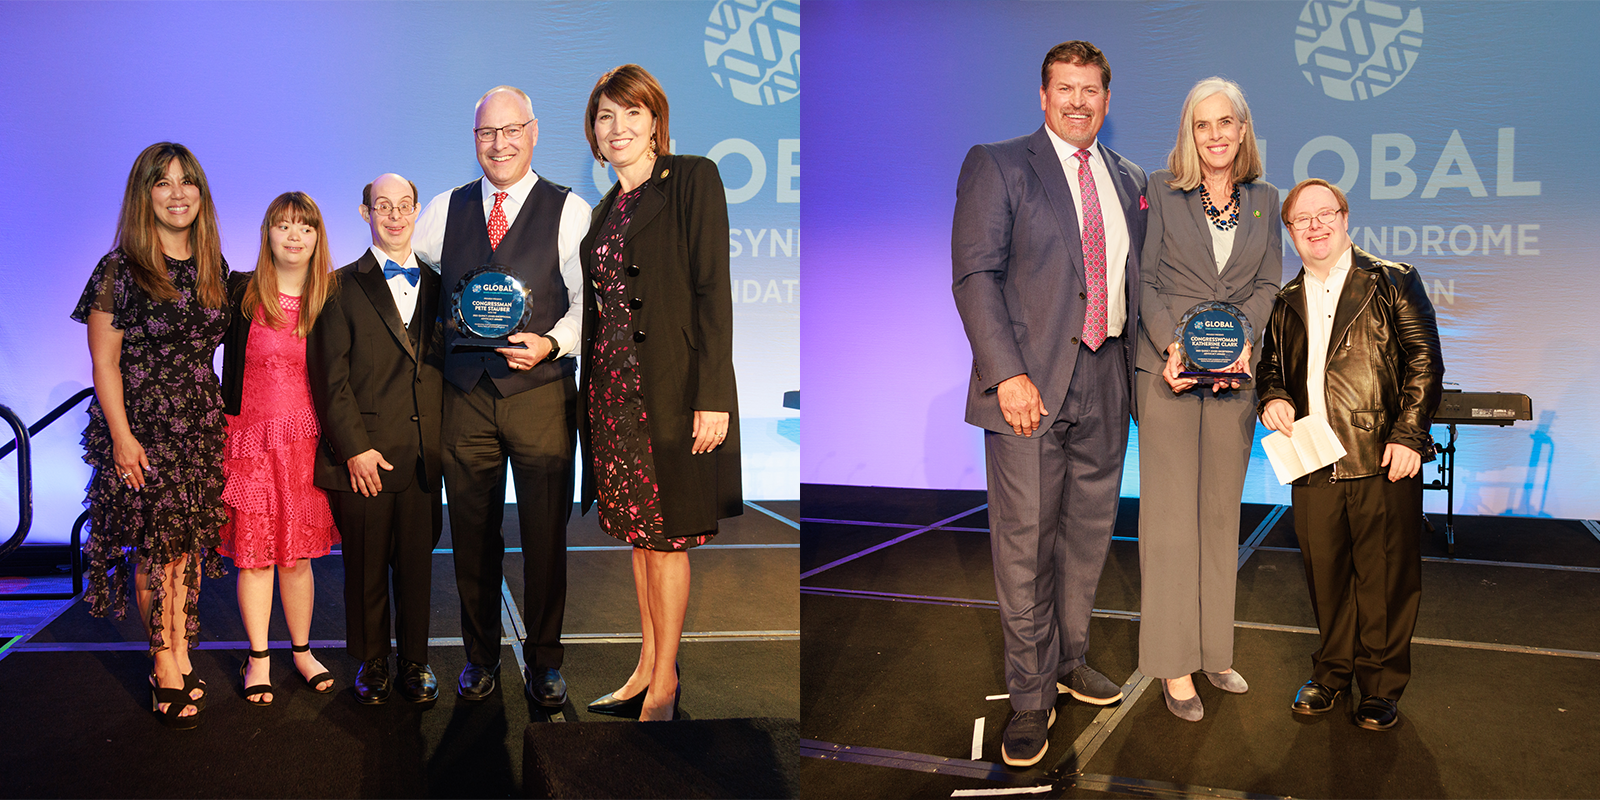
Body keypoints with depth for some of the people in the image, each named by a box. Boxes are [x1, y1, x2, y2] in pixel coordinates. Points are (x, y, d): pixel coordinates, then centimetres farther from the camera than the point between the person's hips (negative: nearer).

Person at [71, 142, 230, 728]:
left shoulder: (213, 268, 8)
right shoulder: (120, 269, -6)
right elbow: (105, 361, -6)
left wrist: (222, 418, 9)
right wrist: (122, 436, -11)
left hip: (202, 427, 4)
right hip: (142, 428, -4)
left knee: (189, 547, 7)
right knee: (155, 549, 0)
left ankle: (179, 662, 17)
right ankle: (167, 665, 13)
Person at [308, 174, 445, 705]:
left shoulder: (436, 285, 12)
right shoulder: (343, 287, 2)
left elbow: (445, 367, 12)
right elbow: (332, 377, -3)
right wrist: (354, 447, -10)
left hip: (423, 454, 3)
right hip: (364, 454, -2)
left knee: (417, 563, 9)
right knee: (366, 566, 7)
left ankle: (414, 662, 23)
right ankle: (371, 663, 22)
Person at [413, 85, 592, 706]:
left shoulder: (569, 211, 1)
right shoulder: (446, 211, 11)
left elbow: (590, 300, -2)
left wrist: (551, 343, -19)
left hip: (542, 391, -2)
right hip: (466, 394, 3)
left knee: (545, 534, 4)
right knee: (471, 534, 9)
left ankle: (544, 661, 20)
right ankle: (480, 655, 26)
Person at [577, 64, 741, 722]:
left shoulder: (692, 179, -5)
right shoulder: (605, 210, 16)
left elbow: (713, 289, -12)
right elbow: (598, 309, 17)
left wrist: (713, 396, -19)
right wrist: (589, 400, 13)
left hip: (671, 387, -7)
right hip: (613, 390, 7)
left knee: (667, 535, 0)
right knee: (638, 532, 13)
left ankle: (665, 681, 13)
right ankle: (648, 666, 24)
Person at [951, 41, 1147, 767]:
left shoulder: (1129, 180, 16)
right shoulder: (996, 166, 0)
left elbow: (1133, 280, 19)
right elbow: (976, 274, -9)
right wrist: (1007, 373, -19)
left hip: (1106, 380, 5)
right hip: (1030, 383, -5)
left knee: (1090, 531, 14)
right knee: (1025, 542, -2)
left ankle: (1071, 660, 32)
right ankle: (1031, 698, 10)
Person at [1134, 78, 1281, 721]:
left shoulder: (1264, 199, 10)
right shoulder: (1161, 190, 1)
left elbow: (1268, 283, 7)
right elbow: (1144, 278, -2)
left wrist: (1243, 342, -10)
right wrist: (1170, 348, -15)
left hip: (1235, 372, 4)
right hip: (1168, 371, -3)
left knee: (1221, 511, 9)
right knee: (1169, 512, -3)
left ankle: (1213, 649, 20)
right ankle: (1174, 664, 4)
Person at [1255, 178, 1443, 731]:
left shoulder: (1393, 282, 3)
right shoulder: (1285, 302, 15)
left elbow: (1425, 361, -2)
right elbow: (1270, 366, 24)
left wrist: (1408, 435, -11)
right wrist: (1271, 398, 1)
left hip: (1384, 462, -3)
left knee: (1385, 578, 2)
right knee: (1325, 576, 10)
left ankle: (1381, 685, 17)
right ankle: (1332, 672, 27)